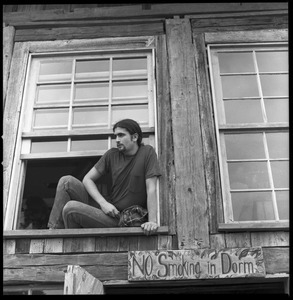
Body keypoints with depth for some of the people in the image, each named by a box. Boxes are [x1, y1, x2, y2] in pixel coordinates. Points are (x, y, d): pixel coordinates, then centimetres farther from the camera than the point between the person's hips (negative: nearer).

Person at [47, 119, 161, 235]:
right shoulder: (112, 154, 7)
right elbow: (87, 179, 4)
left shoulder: (147, 152, -6)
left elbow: (151, 189, -13)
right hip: (108, 208, 6)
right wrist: (103, 203, -12)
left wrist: (152, 221, -23)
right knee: (67, 181, -10)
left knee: (70, 208, -23)